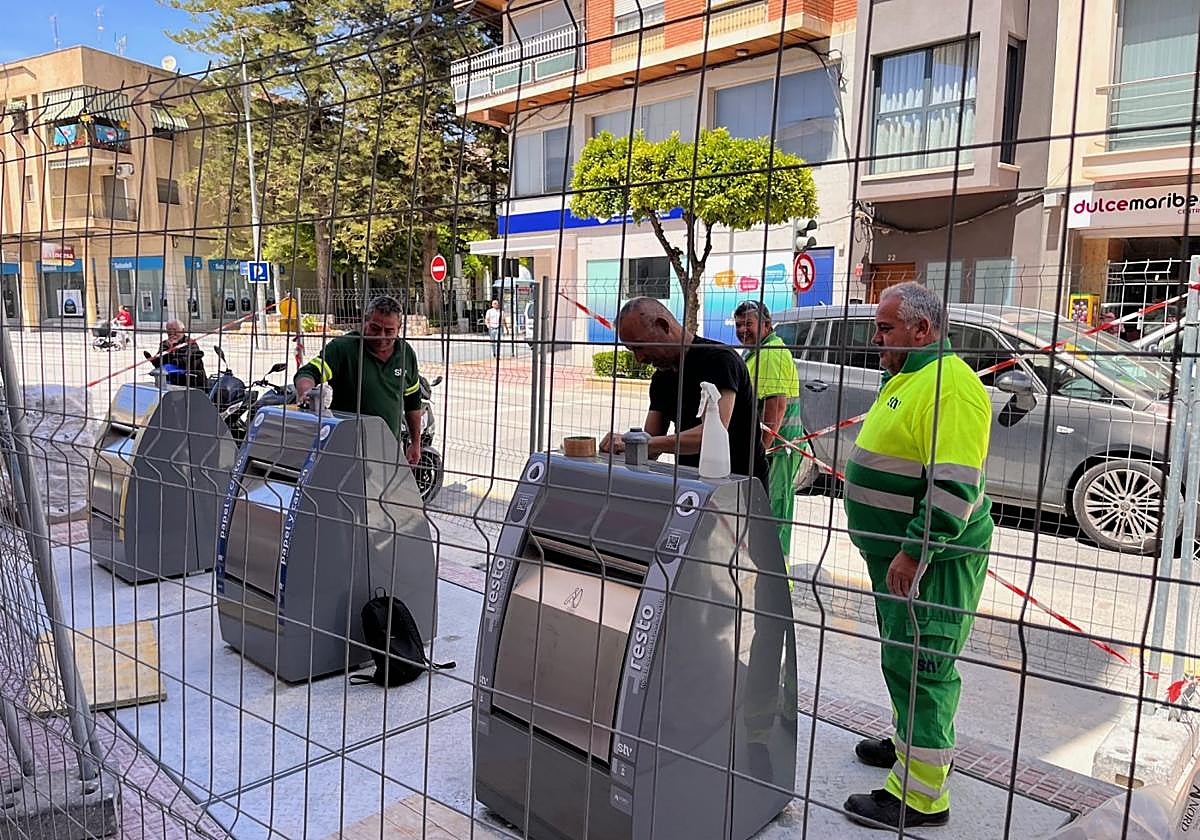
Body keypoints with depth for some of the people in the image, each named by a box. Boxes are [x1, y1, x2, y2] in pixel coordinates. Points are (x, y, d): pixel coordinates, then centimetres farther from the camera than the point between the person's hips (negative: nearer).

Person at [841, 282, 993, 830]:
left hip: (929, 559, -10)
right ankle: (913, 741, 41)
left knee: (918, 668, -3)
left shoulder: (950, 385, -21)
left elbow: (953, 486, -27)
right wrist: (894, 551, 25)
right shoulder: (905, 378, 13)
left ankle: (920, 796, 8)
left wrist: (912, 553, -26)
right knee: (902, 658, 22)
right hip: (899, 552, 10)